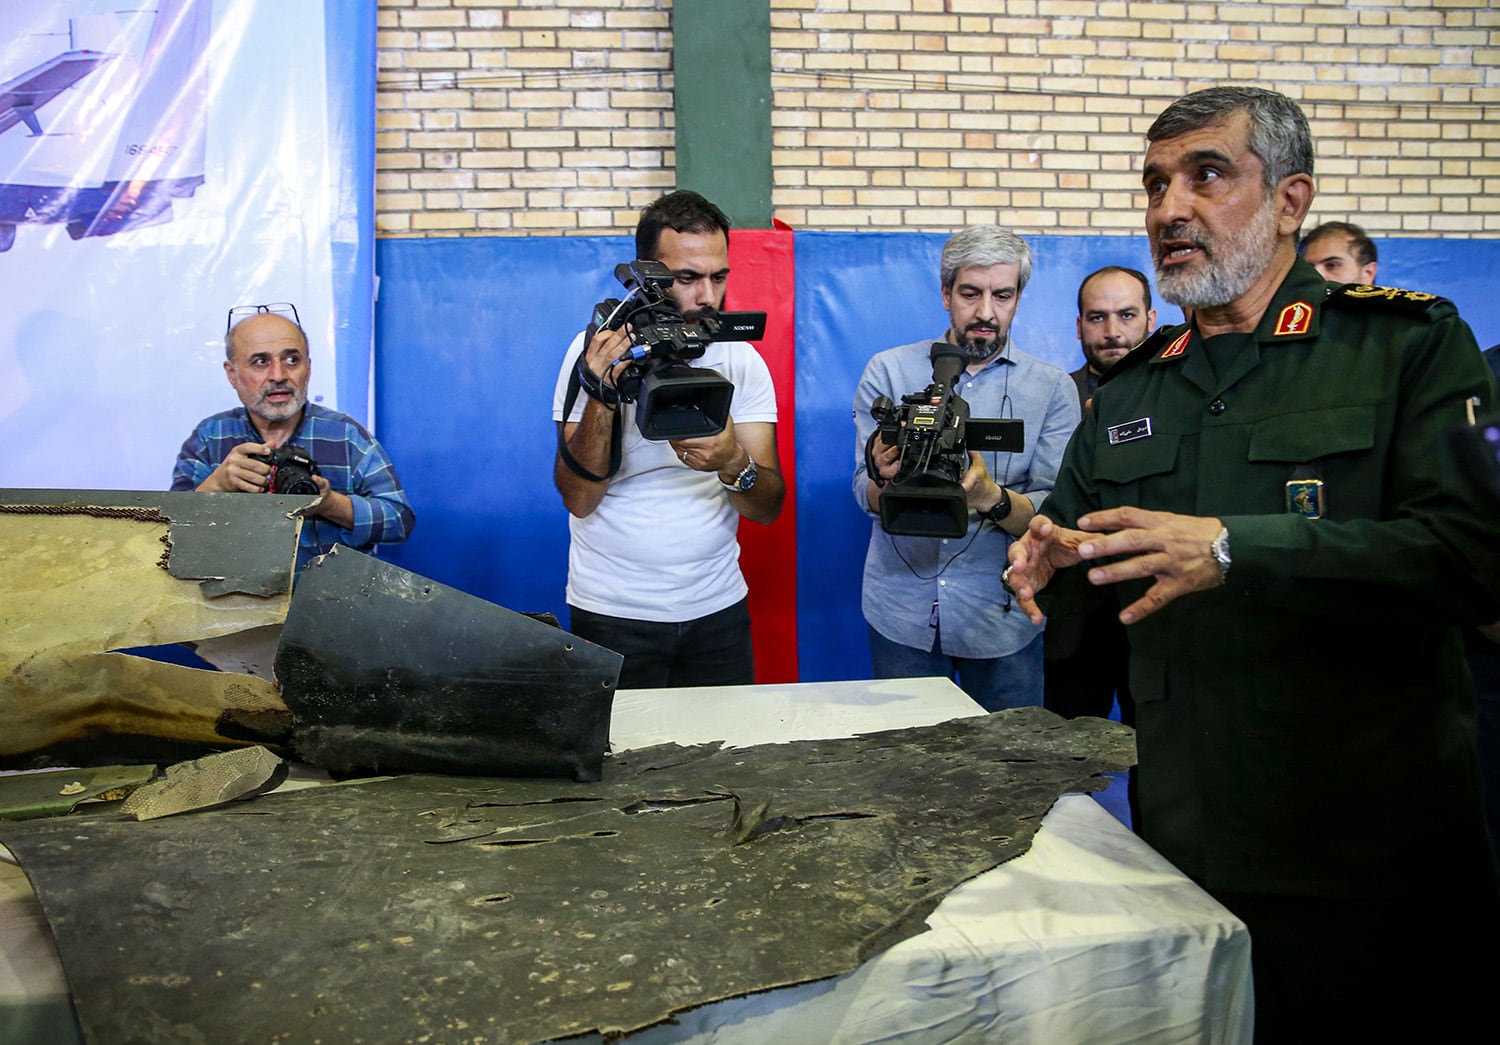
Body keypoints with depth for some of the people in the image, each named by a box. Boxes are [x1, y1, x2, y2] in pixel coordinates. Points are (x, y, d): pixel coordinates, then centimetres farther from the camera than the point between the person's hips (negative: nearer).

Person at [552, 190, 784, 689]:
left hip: (717, 609, 3)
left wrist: (733, 464, -28)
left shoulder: (743, 359, -1)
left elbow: (769, 506, -6)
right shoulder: (596, 351, -7)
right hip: (613, 612, -2)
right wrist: (601, 396, -27)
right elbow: (579, 498, -13)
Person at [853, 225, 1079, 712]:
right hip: (901, 611, 0)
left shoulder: (1052, 388, 1)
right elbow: (866, 494, -5)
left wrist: (992, 498, -28)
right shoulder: (888, 371, 2)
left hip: (1003, 615, 0)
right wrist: (886, 478, -28)